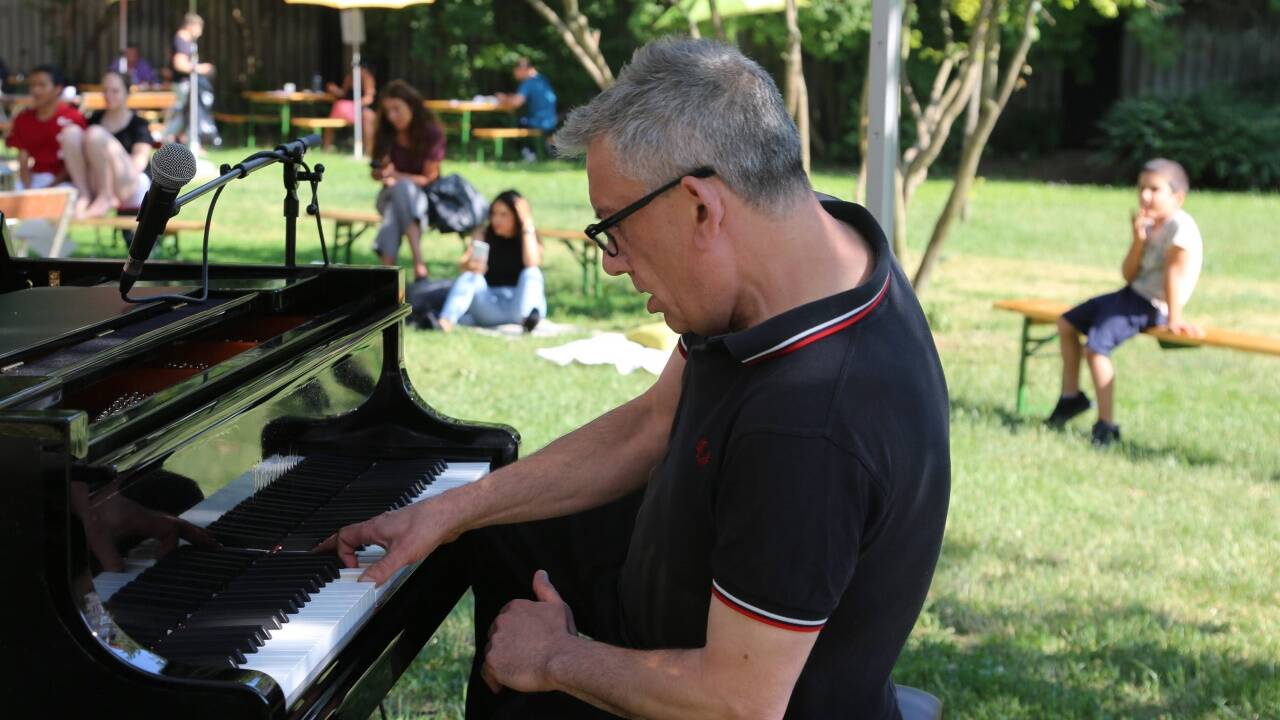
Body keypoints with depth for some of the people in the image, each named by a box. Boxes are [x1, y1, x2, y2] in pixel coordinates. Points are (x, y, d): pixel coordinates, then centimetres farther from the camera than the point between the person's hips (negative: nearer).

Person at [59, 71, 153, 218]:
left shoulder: (138, 123, 5)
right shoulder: (96, 119, 20)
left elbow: (141, 158, -10)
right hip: (96, 186, 5)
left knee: (96, 133, -25)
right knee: (71, 132, -12)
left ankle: (105, 199, -28)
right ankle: (84, 195, -24)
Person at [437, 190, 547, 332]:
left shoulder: (530, 237, 4)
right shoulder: (483, 234, 9)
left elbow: (532, 264, -19)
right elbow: (464, 264, -7)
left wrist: (527, 225, -16)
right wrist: (469, 266, -32)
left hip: (519, 304, -1)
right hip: (489, 306, 1)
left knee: (532, 273, -26)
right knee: (470, 276, -24)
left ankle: (529, 317, -56)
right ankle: (446, 320, -50)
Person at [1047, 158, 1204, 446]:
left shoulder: (1181, 227, -19)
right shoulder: (1148, 225, 7)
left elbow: (1174, 272, -22)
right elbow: (1128, 274, 2)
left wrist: (1174, 319, -23)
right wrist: (1138, 241, -12)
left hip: (1151, 306, -10)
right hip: (1132, 294, 10)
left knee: (1096, 347, -25)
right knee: (1066, 323, 18)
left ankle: (1107, 426, -16)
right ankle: (1071, 395, 27)